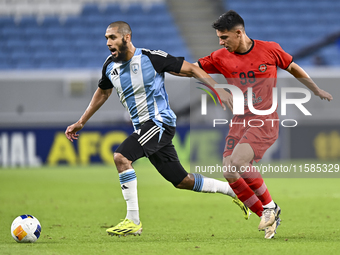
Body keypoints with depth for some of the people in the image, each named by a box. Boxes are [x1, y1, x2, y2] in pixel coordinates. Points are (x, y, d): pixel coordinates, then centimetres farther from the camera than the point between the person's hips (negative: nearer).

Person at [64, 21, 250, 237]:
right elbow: (103, 92, 25)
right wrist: (80, 123, 27)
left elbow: (191, 69, -8)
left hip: (160, 121, -7)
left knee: (121, 157, -25)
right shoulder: (111, 66, 6)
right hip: (142, 127, 7)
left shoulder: (151, 58, -14)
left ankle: (133, 221, -19)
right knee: (182, 181, 10)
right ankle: (234, 190, 29)